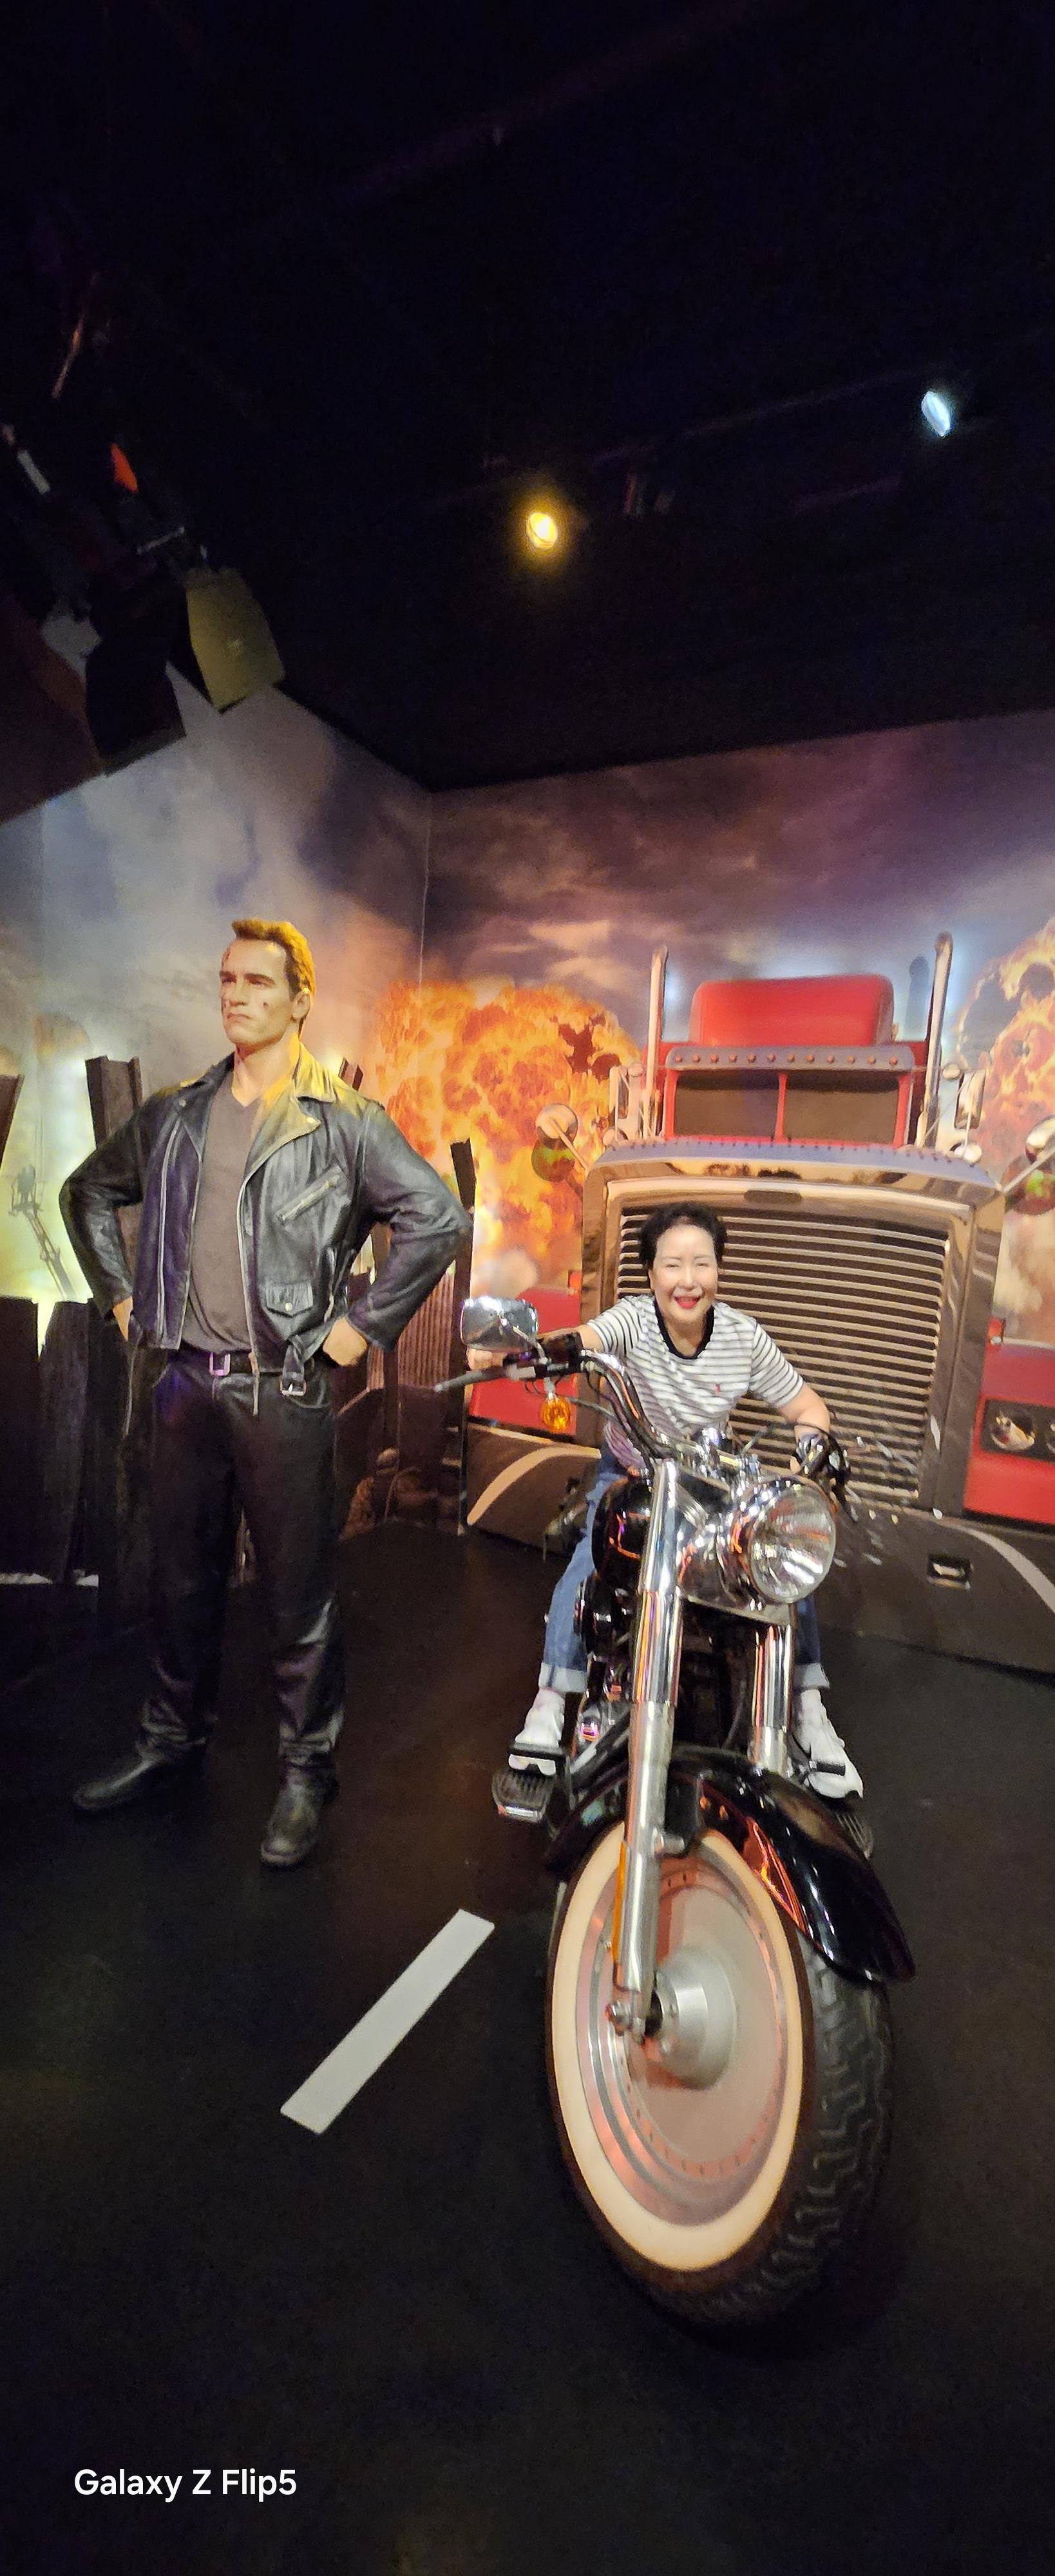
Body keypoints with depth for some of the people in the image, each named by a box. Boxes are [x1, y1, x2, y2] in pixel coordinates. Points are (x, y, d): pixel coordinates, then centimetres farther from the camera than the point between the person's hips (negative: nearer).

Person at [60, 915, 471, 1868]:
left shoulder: (343, 1121, -7)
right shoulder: (175, 1115, 10)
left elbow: (440, 1218, -13)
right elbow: (90, 1192, 24)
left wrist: (365, 1324, -13)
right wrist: (119, 1293, 14)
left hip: (286, 1391, -5)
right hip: (187, 1382, 5)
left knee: (298, 1593, 5)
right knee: (182, 1575, 20)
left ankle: (307, 1771, 25)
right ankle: (173, 1735, 41)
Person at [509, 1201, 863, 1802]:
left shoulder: (744, 1336, -15)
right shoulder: (633, 1319, -23)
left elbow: (808, 1406, -5)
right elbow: (586, 1339, -46)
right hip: (631, 1474, -2)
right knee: (589, 1563, -23)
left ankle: (809, 1716, 1)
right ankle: (548, 1706, -9)